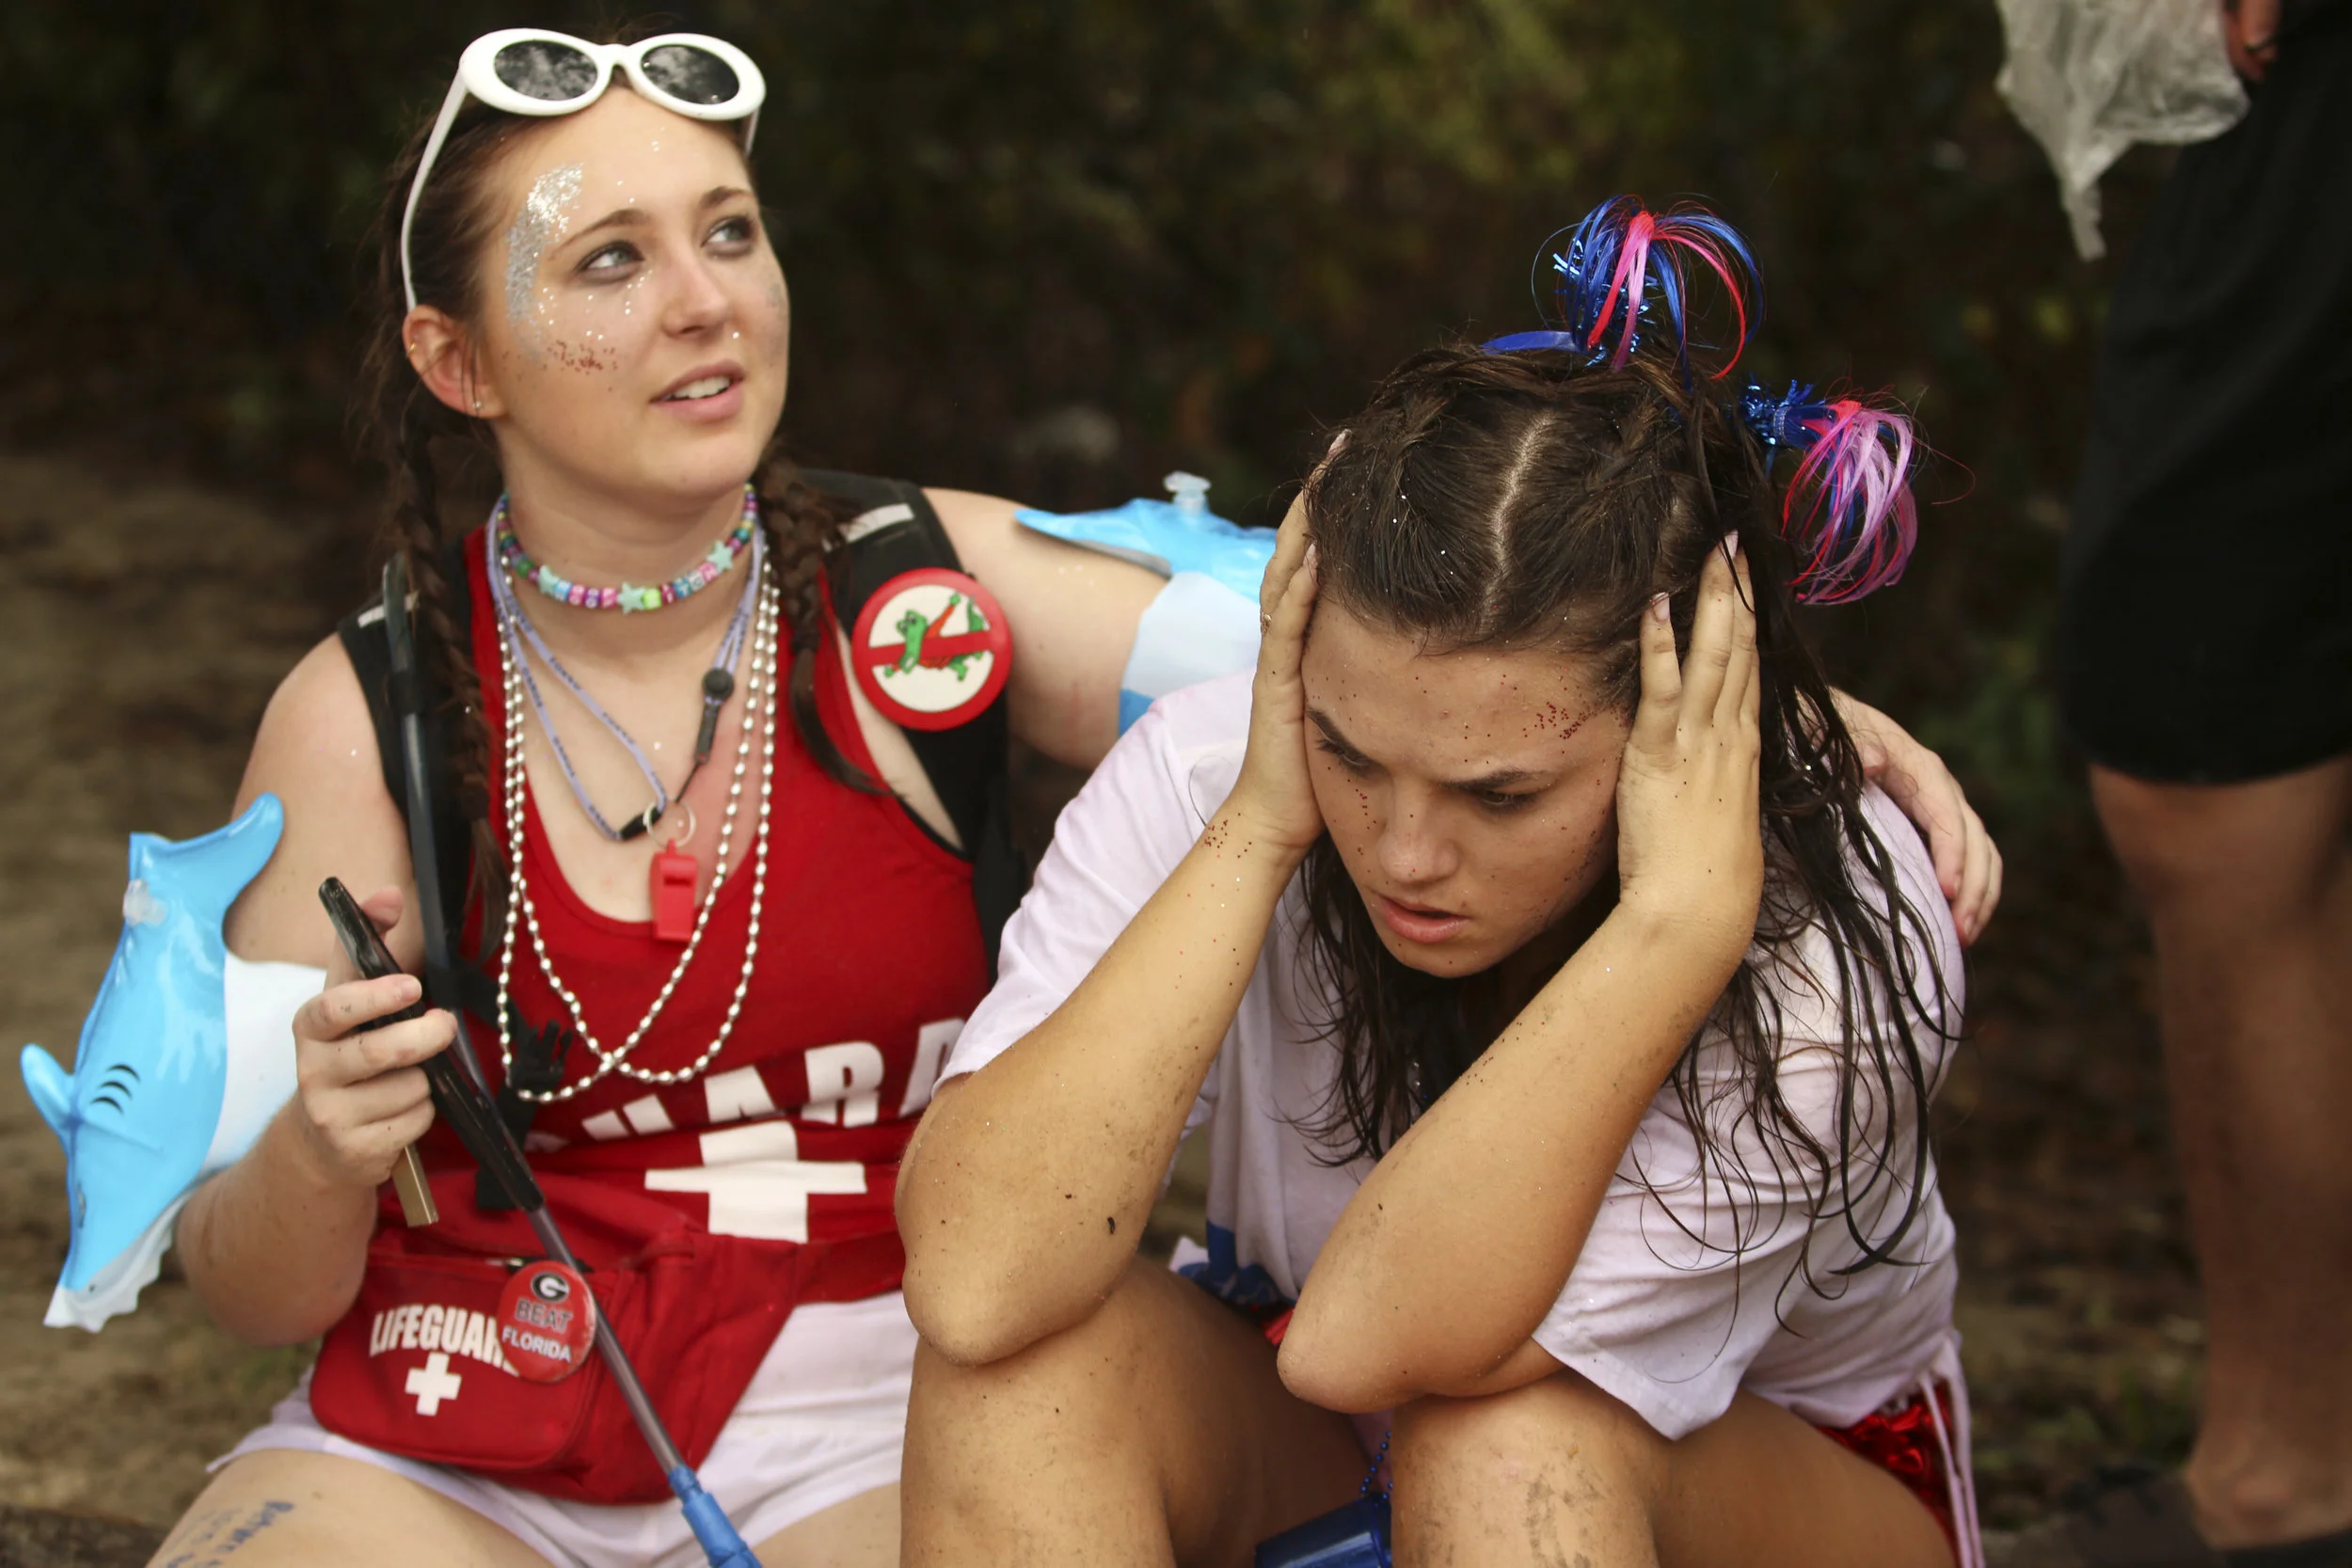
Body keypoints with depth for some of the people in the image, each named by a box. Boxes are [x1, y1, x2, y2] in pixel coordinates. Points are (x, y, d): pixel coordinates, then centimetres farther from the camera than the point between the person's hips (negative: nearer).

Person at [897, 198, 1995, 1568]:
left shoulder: (1840, 942, -28)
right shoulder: (1209, 770, -22)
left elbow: (1367, 1338, -38)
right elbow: (974, 1284, -35)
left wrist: (1680, 919, -43)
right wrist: (1259, 830, -36)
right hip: (1297, 1457, 3)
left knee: (1509, 1445, -36)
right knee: (1030, 1356, -29)